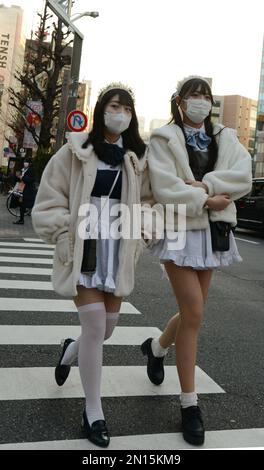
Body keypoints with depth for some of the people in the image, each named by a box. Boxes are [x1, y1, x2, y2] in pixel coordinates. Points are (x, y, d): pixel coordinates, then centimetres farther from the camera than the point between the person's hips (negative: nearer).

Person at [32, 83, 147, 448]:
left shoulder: (136, 159, 7)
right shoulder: (76, 151, -3)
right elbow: (49, 201, -2)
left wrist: (136, 245, 4)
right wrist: (67, 241, -9)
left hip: (117, 250, 4)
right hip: (83, 248, -4)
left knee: (109, 326, 9)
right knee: (95, 323, -11)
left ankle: (71, 350, 46)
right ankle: (93, 411, 9)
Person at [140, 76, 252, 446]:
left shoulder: (225, 139, 12)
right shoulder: (164, 139, -1)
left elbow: (243, 177, -6)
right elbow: (165, 190, -14)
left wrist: (205, 184, -19)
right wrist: (207, 201, -12)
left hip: (212, 233, 5)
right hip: (180, 232, -5)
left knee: (192, 312, 12)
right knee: (194, 315, -9)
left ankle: (156, 347, 44)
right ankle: (190, 403, 7)